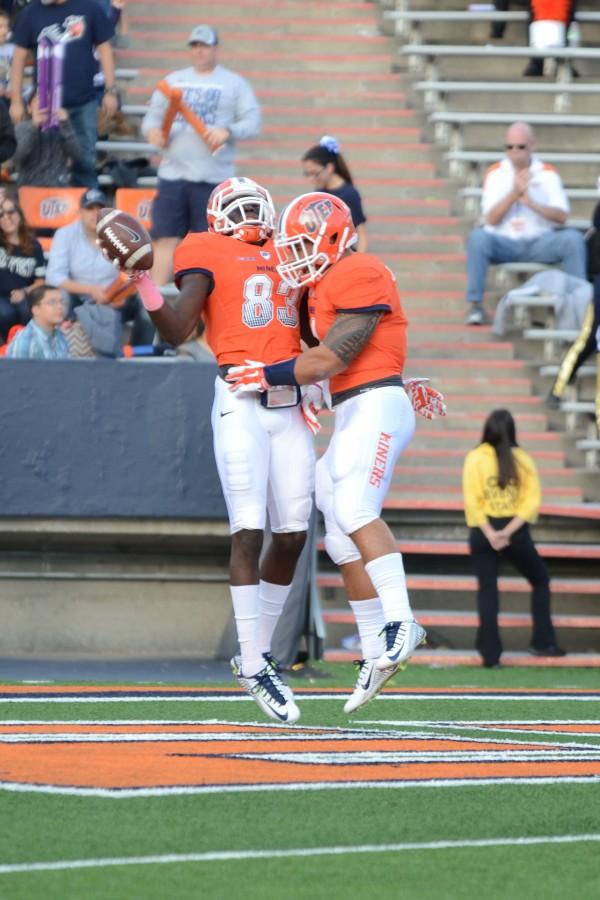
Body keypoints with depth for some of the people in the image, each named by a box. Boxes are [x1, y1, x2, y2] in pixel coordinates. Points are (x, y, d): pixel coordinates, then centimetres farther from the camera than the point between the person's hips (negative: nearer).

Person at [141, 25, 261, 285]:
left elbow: (252, 122, 0)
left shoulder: (234, 84, 6)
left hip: (213, 177, -2)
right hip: (173, 173, 2)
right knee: (165, 238, -3)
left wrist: (227, 132, -20)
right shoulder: (173, 81, 16)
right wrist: (152, 130, -7)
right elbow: (153, 117, 16)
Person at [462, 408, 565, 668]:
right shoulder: (523, 459, -1)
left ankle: (490, 654, 1)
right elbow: (532, 501, -7)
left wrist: (489, 534, -13)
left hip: (483, 530, 0)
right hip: (515, 531, 0)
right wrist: (508, 531, -12)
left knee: (487, 589, 6)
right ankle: (542, 642, 16)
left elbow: (472, 501, -11)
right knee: (540, 579, 20)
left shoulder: (475, 458, -4)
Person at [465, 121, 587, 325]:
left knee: (573, 238, -27)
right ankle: (476, 306, -28)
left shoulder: (547, 174, 6)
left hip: (539, 243, 1)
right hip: (504, 243, -1)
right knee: (477, 237, -32)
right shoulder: (495, 173, 5)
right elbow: (491, 219, -4)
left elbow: (561, 216, -3)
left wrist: (531, 203, -18)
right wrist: (514, 193, -17)